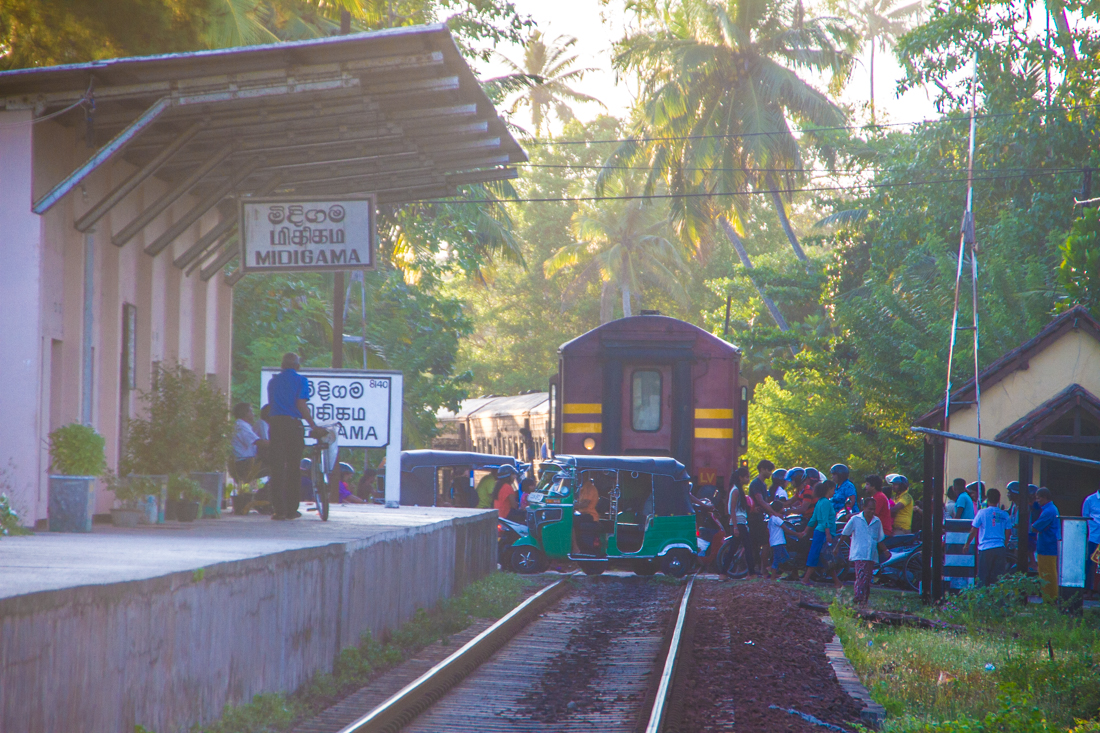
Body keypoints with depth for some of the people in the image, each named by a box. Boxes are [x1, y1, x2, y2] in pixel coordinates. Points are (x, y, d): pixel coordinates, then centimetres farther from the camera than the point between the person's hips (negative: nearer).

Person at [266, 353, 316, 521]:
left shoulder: (273, 381, 15)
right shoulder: (300, 380, 1)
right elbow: (301, 405, -8)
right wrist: (313, 425, -3)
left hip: (275, 423, 3)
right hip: (293, 424, -3)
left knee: (277, 467, 1)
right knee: (293, 468, 5)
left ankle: (279, 509, -7)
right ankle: (291, 509, 6)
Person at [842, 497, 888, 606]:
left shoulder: (877, 521, 8)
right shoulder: (855, 520, -1)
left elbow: (880, 540, 17)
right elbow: (844, 534, 8)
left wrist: (885, 551, 4)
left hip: (872, 556, 4)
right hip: (859, 555, -4)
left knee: (868, 580, 6)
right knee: (861, 577, -15)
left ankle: (865, 600, 13)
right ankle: (859, 600, -16)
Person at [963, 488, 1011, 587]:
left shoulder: (982, 513, -4)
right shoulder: (1004, 515, 5)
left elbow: (973, 531, 0)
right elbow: (1007, 534, 10)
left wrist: (967, 543, 14)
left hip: (985, 548, -3)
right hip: (1000, 549, 3)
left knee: (983, 578, 2)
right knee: (999, 577, 4)